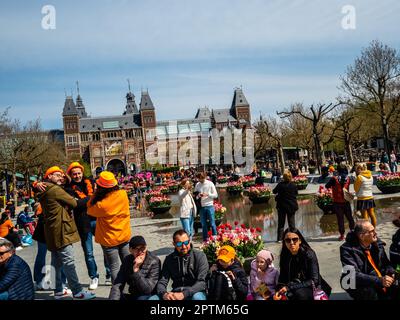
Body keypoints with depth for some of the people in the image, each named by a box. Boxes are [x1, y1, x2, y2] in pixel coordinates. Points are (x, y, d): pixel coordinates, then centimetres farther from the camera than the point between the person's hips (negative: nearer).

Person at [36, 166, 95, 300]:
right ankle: (77, 291, -7)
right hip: (61, 230, -10)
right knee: (68, 262, -9)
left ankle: (59, 290, 23)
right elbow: (73, 203, -10)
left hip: (52, 231, 10)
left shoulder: (45, 191, 16)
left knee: (57, 262, 15)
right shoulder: (55, 189, -14)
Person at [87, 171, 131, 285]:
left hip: (109, 240, -5)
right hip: (124, 237, 5)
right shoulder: (123, 194, -13)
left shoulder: (101, 205, -26)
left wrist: (96, 194, -9)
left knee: (115, 267, 6)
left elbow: (90, 210, -6)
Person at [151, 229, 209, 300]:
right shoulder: (169, 259, 8)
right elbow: (162, 282, 2)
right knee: (152, 298, -21)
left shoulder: (200, 256, -4)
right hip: (175, 294, 3)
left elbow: (201, 282, -13)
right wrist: (164, 294, -21)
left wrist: (184, 294, -27)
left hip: (194, 293, -3)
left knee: (197, 297, -37)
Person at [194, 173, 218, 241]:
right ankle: (205, 239, 17)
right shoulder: (197, 185, 7)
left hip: (209, 206, -3)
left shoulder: (210, 184, -1)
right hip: (201, 207, 3)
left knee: (212, 223, -1)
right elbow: (195, 195, 11)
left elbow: (215, 195, -2)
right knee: (203, 224, 8)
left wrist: (208, 194, -17)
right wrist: (198, 196, -11)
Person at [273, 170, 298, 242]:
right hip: (292, 206, 1)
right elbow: (296, 194, 5)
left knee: (281, 222, 8)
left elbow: (274, 191, 0)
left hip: (282, 206, -1)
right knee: (291, 222, 11)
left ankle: (279, 238, 8)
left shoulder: (280, 185, -13)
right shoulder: (293, 185, -10)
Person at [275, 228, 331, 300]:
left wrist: (289, 287, -25)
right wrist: (279, 291, -20)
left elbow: (314, 281, -20)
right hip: (295, 289, 4)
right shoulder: (285, 256, -2)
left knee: (299, 293, -34)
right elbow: (282, 279, 1)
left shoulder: (309, 254, -16)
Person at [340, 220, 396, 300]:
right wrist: (379, 281, -35)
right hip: (358, 285, -6)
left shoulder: (377, 243, -1)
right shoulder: (348, 249, -19)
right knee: (369, 291, -34)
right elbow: (354, 275, -26)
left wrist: (392, 273, -11)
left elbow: (386, 263, 11)